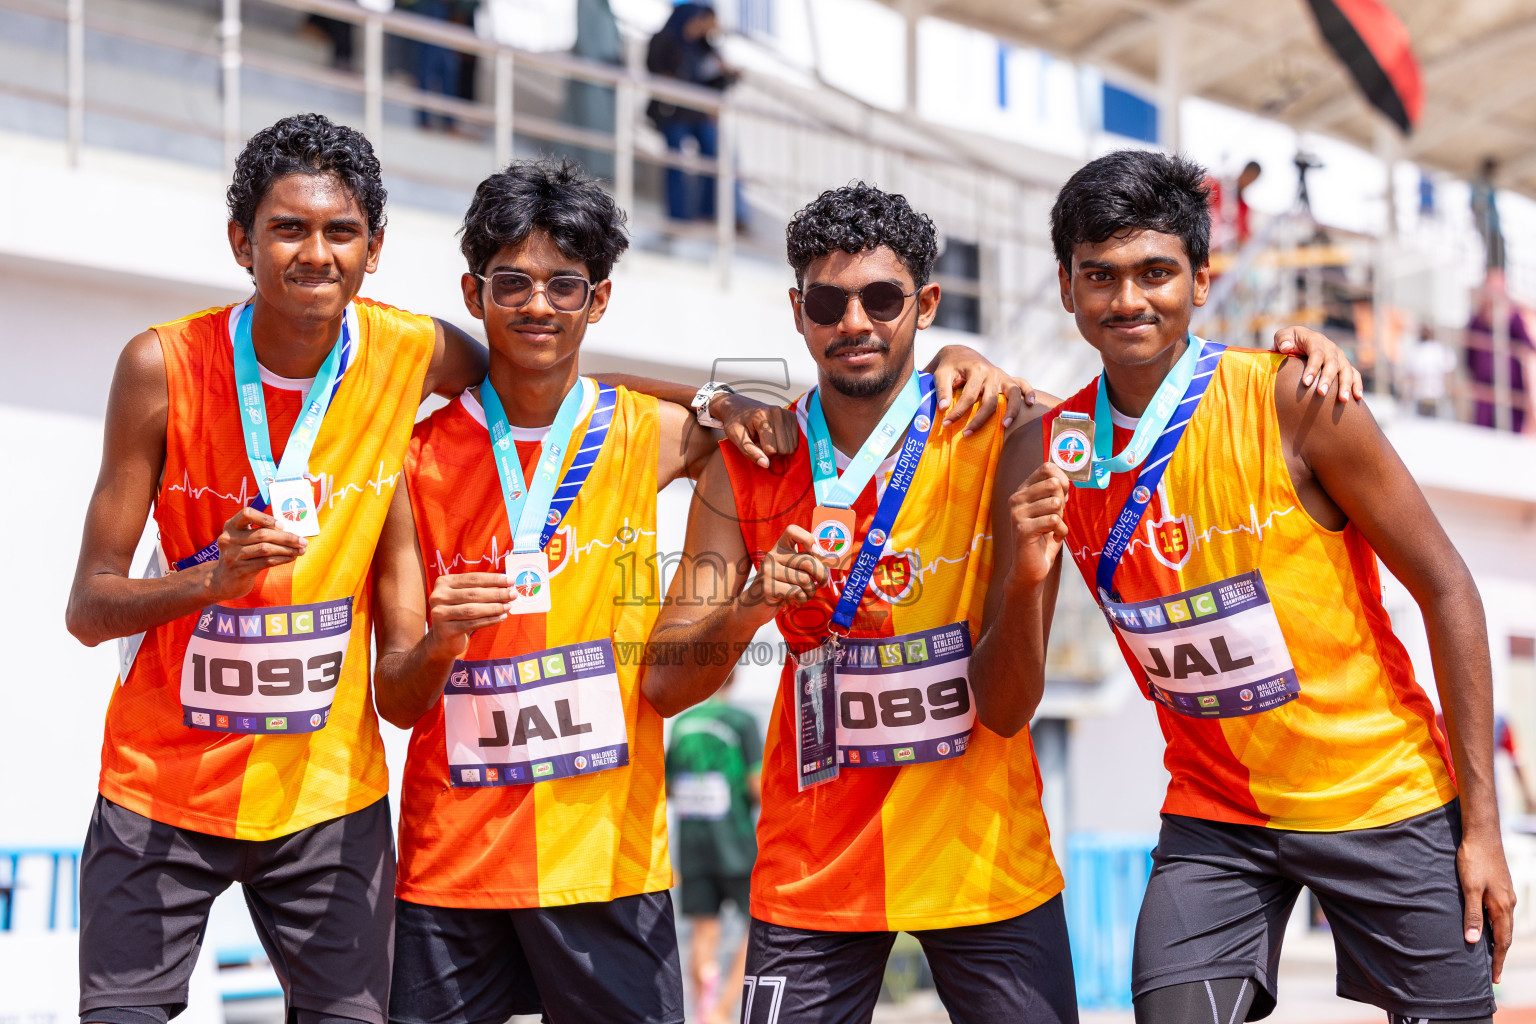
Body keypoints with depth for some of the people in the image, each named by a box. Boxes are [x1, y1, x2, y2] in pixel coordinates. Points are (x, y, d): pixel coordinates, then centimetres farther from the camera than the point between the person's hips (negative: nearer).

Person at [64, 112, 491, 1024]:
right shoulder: (164, 368, -12)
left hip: (330, 787, 2)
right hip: (165, 782, -1)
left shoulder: (415, 355, -7)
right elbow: (89, 609, -9)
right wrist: (211, 579, -30)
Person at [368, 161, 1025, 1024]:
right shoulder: (419, 461, 1)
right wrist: (439, 641, -21)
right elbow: (396, 699, 0)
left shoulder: (651, 435, 2)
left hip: (607, 856, 0)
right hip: (449, 861, 0)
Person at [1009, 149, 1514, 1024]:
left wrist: (1482, 825, -10)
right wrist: (1027, 577, -22)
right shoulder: (1050, 453, -4)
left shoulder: (1296, 401, -14)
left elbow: (1447, 592, -9)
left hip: (1382, 799, -2)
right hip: (1214, 820, 2)